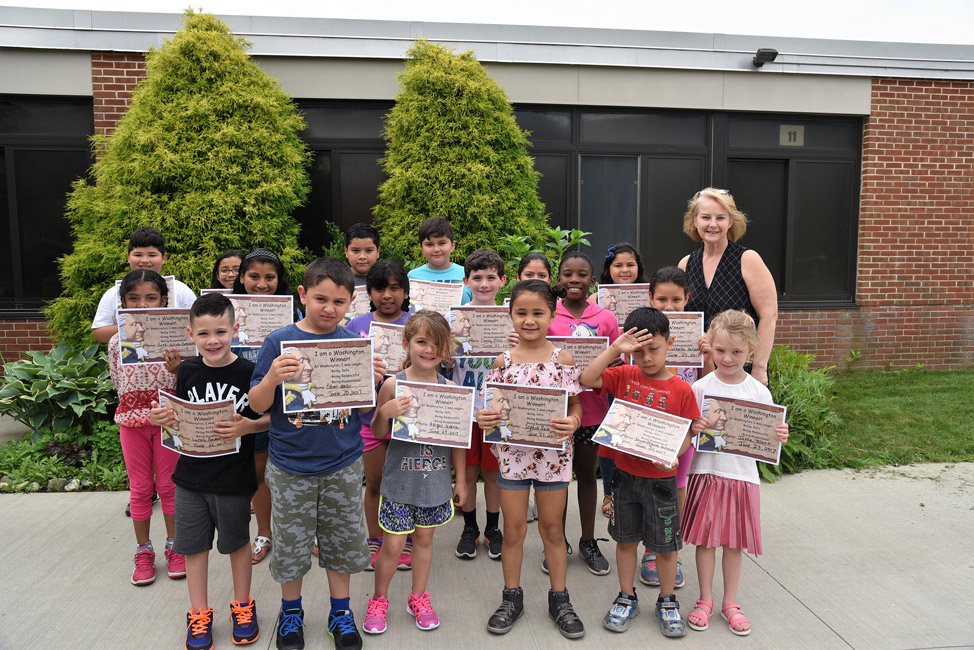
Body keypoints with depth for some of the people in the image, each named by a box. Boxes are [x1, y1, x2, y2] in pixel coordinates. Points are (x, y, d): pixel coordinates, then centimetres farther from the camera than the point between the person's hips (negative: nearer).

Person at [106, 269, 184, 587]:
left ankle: (173, 546, 25)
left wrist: (177, 369, -26)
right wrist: (139, 406, -2)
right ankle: (143, 551, 25)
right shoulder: (117, 341, -1)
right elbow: (119, 384, 9)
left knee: (168, 485, 9)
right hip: (132, 419, 2)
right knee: (140, 487, 11)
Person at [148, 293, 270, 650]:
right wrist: (164, 417, -10)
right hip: (190, 477, 3)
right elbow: (181, 417, 11)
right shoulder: (187, 371, -2)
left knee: (237, 542, 15)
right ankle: (199, 614, 33)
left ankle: (242, 606, 36)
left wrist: (247, 427, -27)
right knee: (194, 544, 14)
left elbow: (270, 418, -8)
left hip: (234, 479, -3)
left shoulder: (249, 373, -14)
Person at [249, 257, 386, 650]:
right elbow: (257, 405, -6)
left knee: (342, 541, 15)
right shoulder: (279, 342, -8)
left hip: (343, 465, 1)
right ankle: (291, 610, 38)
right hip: (291, 466, -1)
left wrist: (374, 381, -17)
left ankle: (340, 611, 36)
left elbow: (365, 407, 3)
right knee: (291, 543, 13)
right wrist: (272, 378, -25)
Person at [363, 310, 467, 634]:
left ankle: (418, 597, 37)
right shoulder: (393, 385, -11)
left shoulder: (450, 388, -4)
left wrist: (461, 479, 8)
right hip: (400, 481, -2)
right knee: (393, 545, 5)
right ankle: (379, 599, 30)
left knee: (424, 538, 16)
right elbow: (378, 433, -2)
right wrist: (385, 412, -23)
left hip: (436, 480, 2)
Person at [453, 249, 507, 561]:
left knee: (493, 471, 11)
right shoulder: (455, 318, -1)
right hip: (464, 406, 0)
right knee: (467, 470, 11)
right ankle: (469, 529, 29)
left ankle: (493, 529, 29)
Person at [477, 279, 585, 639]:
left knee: (552, 526, 13)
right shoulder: (503, 361, -2)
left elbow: (576, 404, -1)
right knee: (513, 528, 11)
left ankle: (559, 598, 30)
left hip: (552, 453, -1)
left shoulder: (563, 359, -4)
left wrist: (573, 422, -22)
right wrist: (482, 417, -18)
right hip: (512, 453, 1)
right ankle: (511, 597, 30)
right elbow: (493, 404, 4)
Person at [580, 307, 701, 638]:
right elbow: (587, 380, -14)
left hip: (661, 478, -2)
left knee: (665, 543, 11)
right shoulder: (623, 376, -2)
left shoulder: (681, 390, -9)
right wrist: (614, 349, -19)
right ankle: (626, 598, 33)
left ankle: (667, 601, 33)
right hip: (625, 473, 2)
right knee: (626, 538, 15)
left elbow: (686, 436, -6)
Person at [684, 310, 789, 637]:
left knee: (734, 542, 12)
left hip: (742, 475, 1)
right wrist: (695, 429, -24)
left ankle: (730, 603, 29)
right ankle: (705, 600, 26)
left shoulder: (759, 392, -2)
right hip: (707, 472, -1)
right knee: (705, 539, 8)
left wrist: (778, 437, -16)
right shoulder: (701, 388, -6)